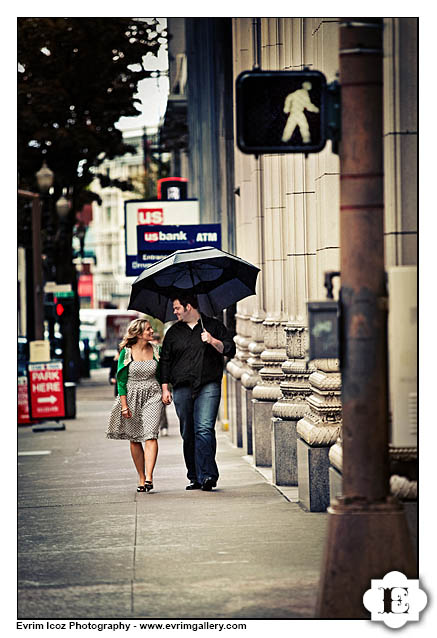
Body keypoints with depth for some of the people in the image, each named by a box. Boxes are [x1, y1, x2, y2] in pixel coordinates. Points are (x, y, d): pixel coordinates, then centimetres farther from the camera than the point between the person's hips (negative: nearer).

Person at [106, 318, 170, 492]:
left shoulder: (156, 351, 5)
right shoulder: (126, 352, -4)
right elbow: (121, 380, -4)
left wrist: (165, 394, 11)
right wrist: (124, 405, -10)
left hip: (152, 396, 1)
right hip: (131, 396, 0)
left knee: (150, 435, -15)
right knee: (134, 439, 4)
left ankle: (149, 477, -21)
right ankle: (141, 478, 15)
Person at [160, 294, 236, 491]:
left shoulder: (213, 326, 8)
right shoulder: (173, 332, 16)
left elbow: (230, 349, 5)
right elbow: (165, 361, 17)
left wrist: (213, 341, -12)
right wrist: (165, 388, 10)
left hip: (208, 386, -4)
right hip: (182, 388, 4)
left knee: (204, 429, -17)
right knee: (188, 434, 4)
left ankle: (207, 475, -22)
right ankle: (195, 478, 11)